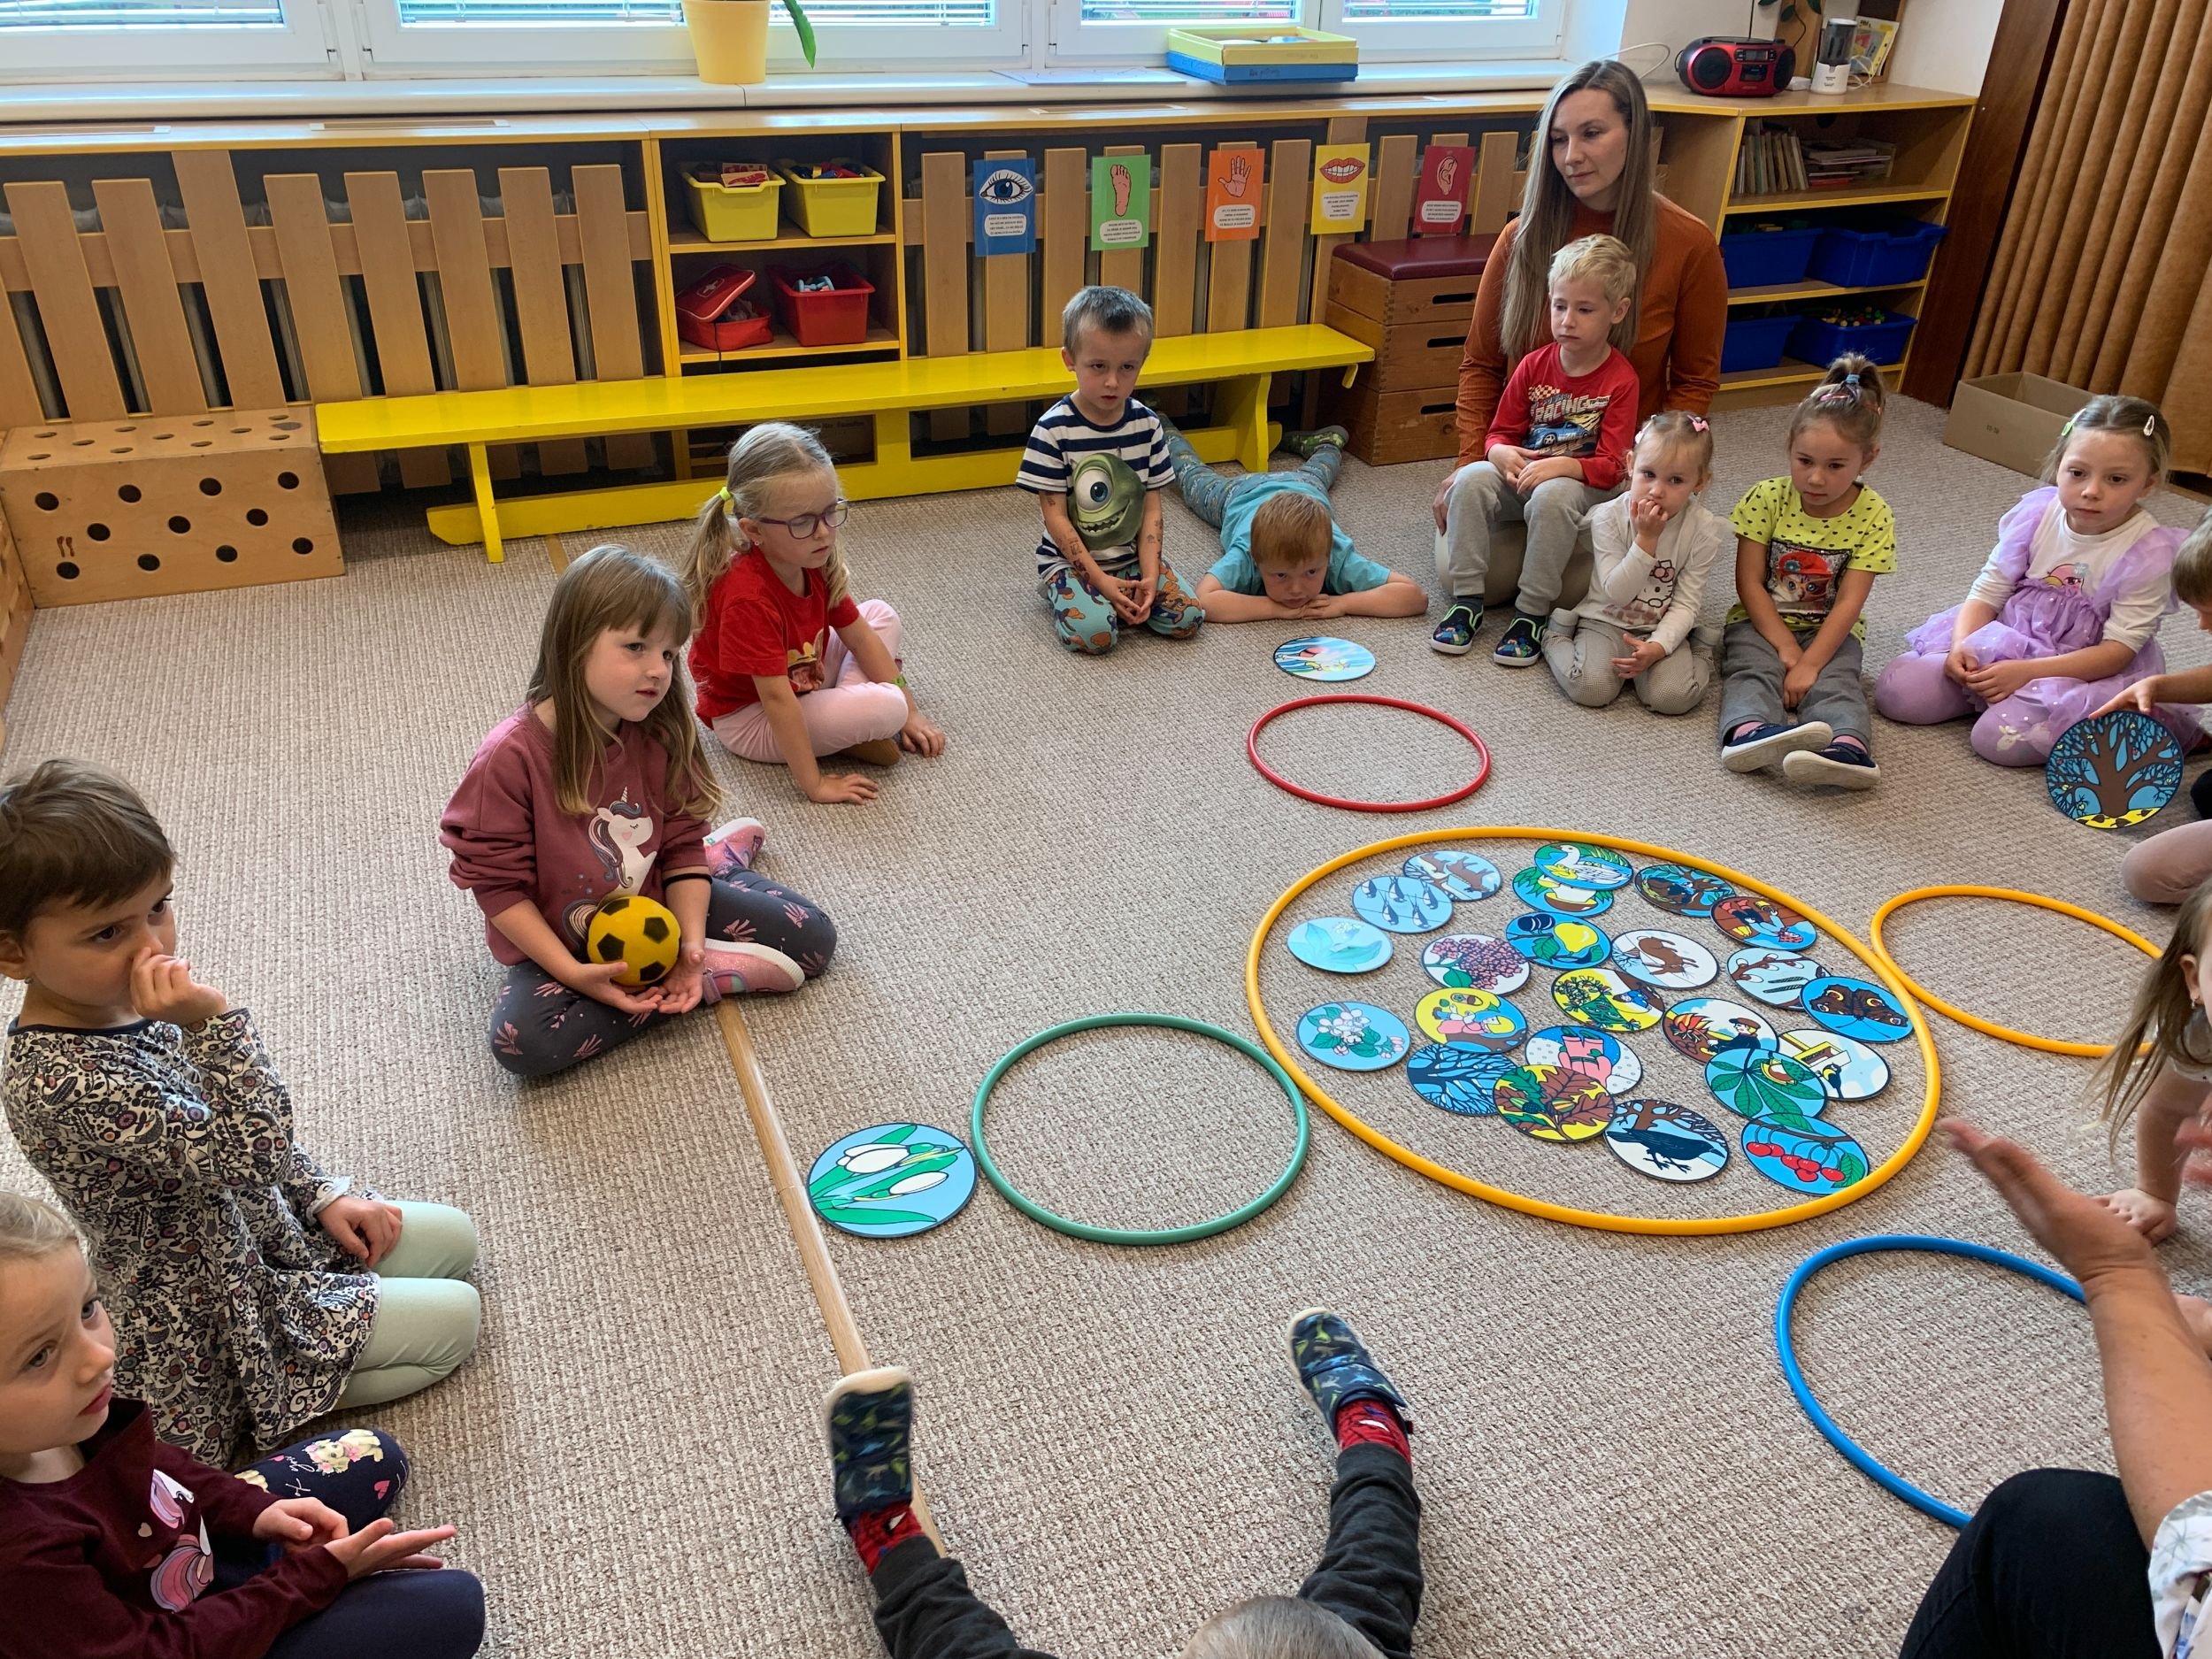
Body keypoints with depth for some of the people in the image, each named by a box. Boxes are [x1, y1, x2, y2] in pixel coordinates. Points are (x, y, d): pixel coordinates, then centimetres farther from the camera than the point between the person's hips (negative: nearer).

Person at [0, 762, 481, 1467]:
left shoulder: (124, 1001, -6)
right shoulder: (61, 1083, -35)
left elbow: (241, 1124, 9)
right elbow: (244, 1155, -33)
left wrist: (324, 1194, 5)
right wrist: (214, 1025, -43)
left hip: (258, 1229, 8)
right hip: (213, 1313, -8)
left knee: (455, 1238, 13)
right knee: (454, 1318, -5)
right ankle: (277, 1401, 6)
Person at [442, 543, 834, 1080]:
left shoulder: (661, 733, -12)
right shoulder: (512, 755, -26)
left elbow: (681, 845, -5)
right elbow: (498, 883, -19)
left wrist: (691, 942, -18)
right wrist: (574, 973, -25)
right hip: (562, 942, -3)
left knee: (813, 936, -4)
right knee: (523, 1039, -34)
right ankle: (720, 973, -21)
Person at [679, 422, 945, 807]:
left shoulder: (817, 562, -9)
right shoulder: (749, 598, -34)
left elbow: (860, 637, 0)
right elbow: (777, 699, -34)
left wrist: (910, 713, 0)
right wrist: (814, 785, -32)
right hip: (749, 719, -9)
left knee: (881, 615, 9)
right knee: (885, 709, -28)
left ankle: (845, 707, -6)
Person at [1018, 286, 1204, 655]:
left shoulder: (1147, 425, -3)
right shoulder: (1053, 429, -15)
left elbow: (1152, 509, 0)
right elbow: (1056, 517, -13)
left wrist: (1149, 575, -12)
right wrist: (1099, 579, -18)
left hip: (1132, 557, 4)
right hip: (1070, 559, -4)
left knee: (1188, 618, -14)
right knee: (1094, 633, -29)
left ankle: (1118, 603, 7)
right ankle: (1067, 598, 3)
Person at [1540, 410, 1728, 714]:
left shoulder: (1704, 530, -10)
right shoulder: (1609, 517, -13)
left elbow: (1685, 604, -9)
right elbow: (1616, 594, -16)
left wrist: (1657, 647, -26)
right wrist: (1646, 539, -26)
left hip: (1664, 630, 0)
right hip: (1608, 622, 0)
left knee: (1673, 696, -25)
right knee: (1591, 688, -27)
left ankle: (1698, 651, 7)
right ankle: (1555, 640, 4)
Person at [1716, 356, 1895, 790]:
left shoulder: (1873, 517, -7)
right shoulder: (1767, 498, -7)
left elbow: (1849, 603, -13)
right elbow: (1749, 584, -9)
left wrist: (1810, 663, -23)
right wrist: (1786, 647, -16)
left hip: (1829, 631, 0)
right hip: (1762, 623, 0)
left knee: (1835, 682, -27)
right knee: (1753, 671, -29)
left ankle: (1848, 748, -53)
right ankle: (1748, 732, -57)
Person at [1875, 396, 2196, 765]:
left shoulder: (2150, 554, -16)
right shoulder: (2038, 511, -6)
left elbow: (2118, 650, -17)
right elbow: (1988, 591, 0)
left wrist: (2026, 672, -26)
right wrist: (1961, 646, -20)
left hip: (2088, 670, -4)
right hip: (2008, 641, 4)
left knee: (2000, 737, -29)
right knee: (1896, 692, -14)